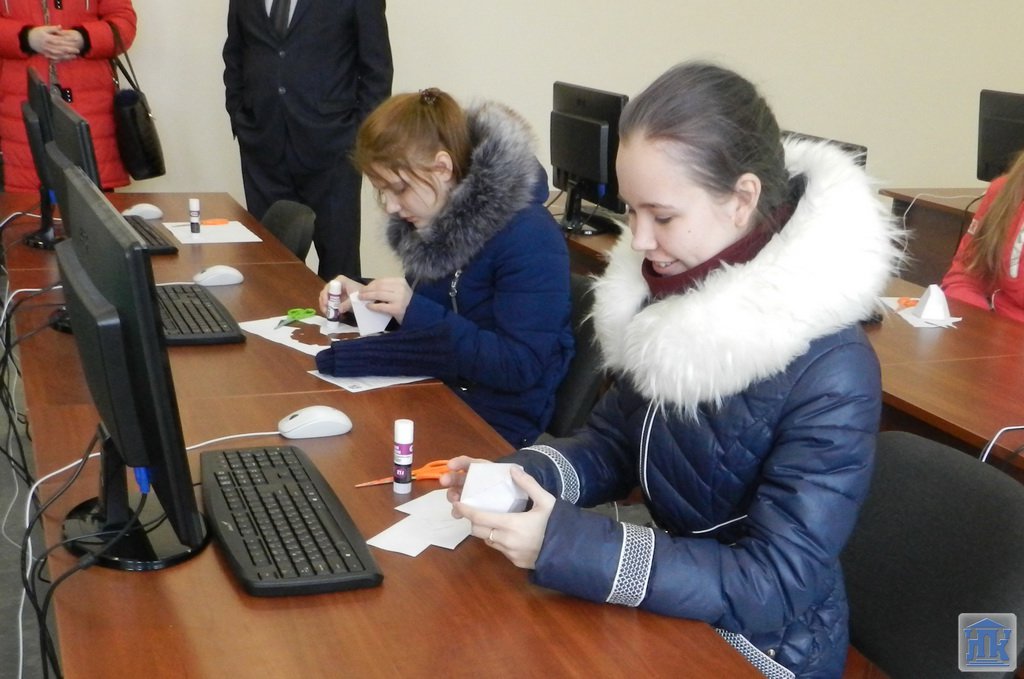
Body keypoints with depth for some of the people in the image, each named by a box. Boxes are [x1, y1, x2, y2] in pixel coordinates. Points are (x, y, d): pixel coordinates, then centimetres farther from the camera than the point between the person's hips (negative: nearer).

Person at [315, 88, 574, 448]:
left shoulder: (527, 239, -21)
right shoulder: (437, 221, 3)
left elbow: (521, 367, -25)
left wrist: (417, 313, -27)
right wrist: (367, 297, 1)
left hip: (494, 424, -7)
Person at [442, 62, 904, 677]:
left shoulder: (830, 374, -26)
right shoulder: (669, 293, -4)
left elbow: (774, 587, -25)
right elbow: (612, 444, 8)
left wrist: (565, 544, -30)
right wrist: (520, 476, -13)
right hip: (665, 607, 6)